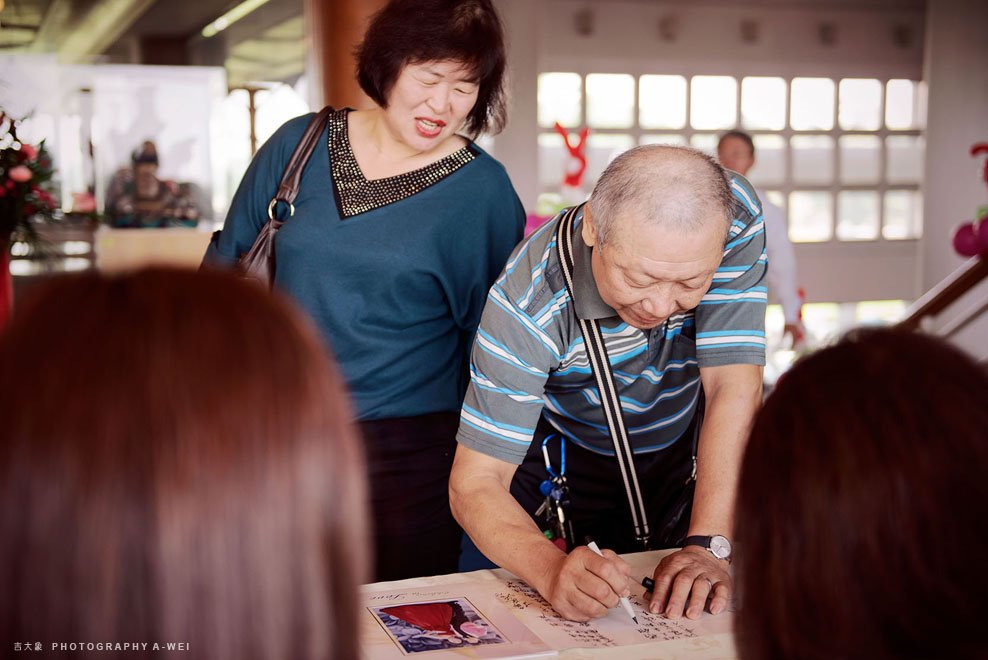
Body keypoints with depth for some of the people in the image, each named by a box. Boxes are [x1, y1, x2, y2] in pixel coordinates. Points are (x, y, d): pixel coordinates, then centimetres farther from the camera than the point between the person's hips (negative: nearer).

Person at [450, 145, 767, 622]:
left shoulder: (733, 219, -26)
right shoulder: (527, 301, -32)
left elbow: (734, 390, -27)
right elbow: (475, 483, -31)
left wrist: (709, 546, -37)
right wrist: (552, 569, -51)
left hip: (692, 457, 2)